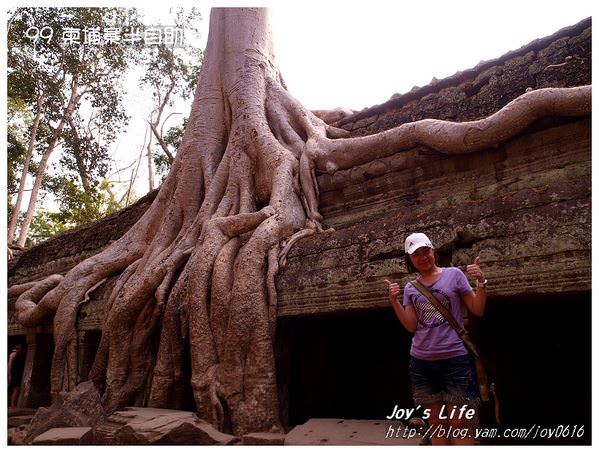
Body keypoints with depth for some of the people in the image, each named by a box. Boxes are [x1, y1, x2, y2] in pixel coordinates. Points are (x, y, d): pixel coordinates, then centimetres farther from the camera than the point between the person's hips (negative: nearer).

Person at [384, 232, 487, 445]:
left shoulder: (453, 275, 0)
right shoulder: (410, 288, 8)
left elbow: (477, 310, 0)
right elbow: (412, 326, 0)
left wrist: (481, 283, -15)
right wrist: (394, 301, -11)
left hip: (455, 358, -3)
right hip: (421, 362, 3)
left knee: (460, 424, -1)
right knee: (436, 423, 13)